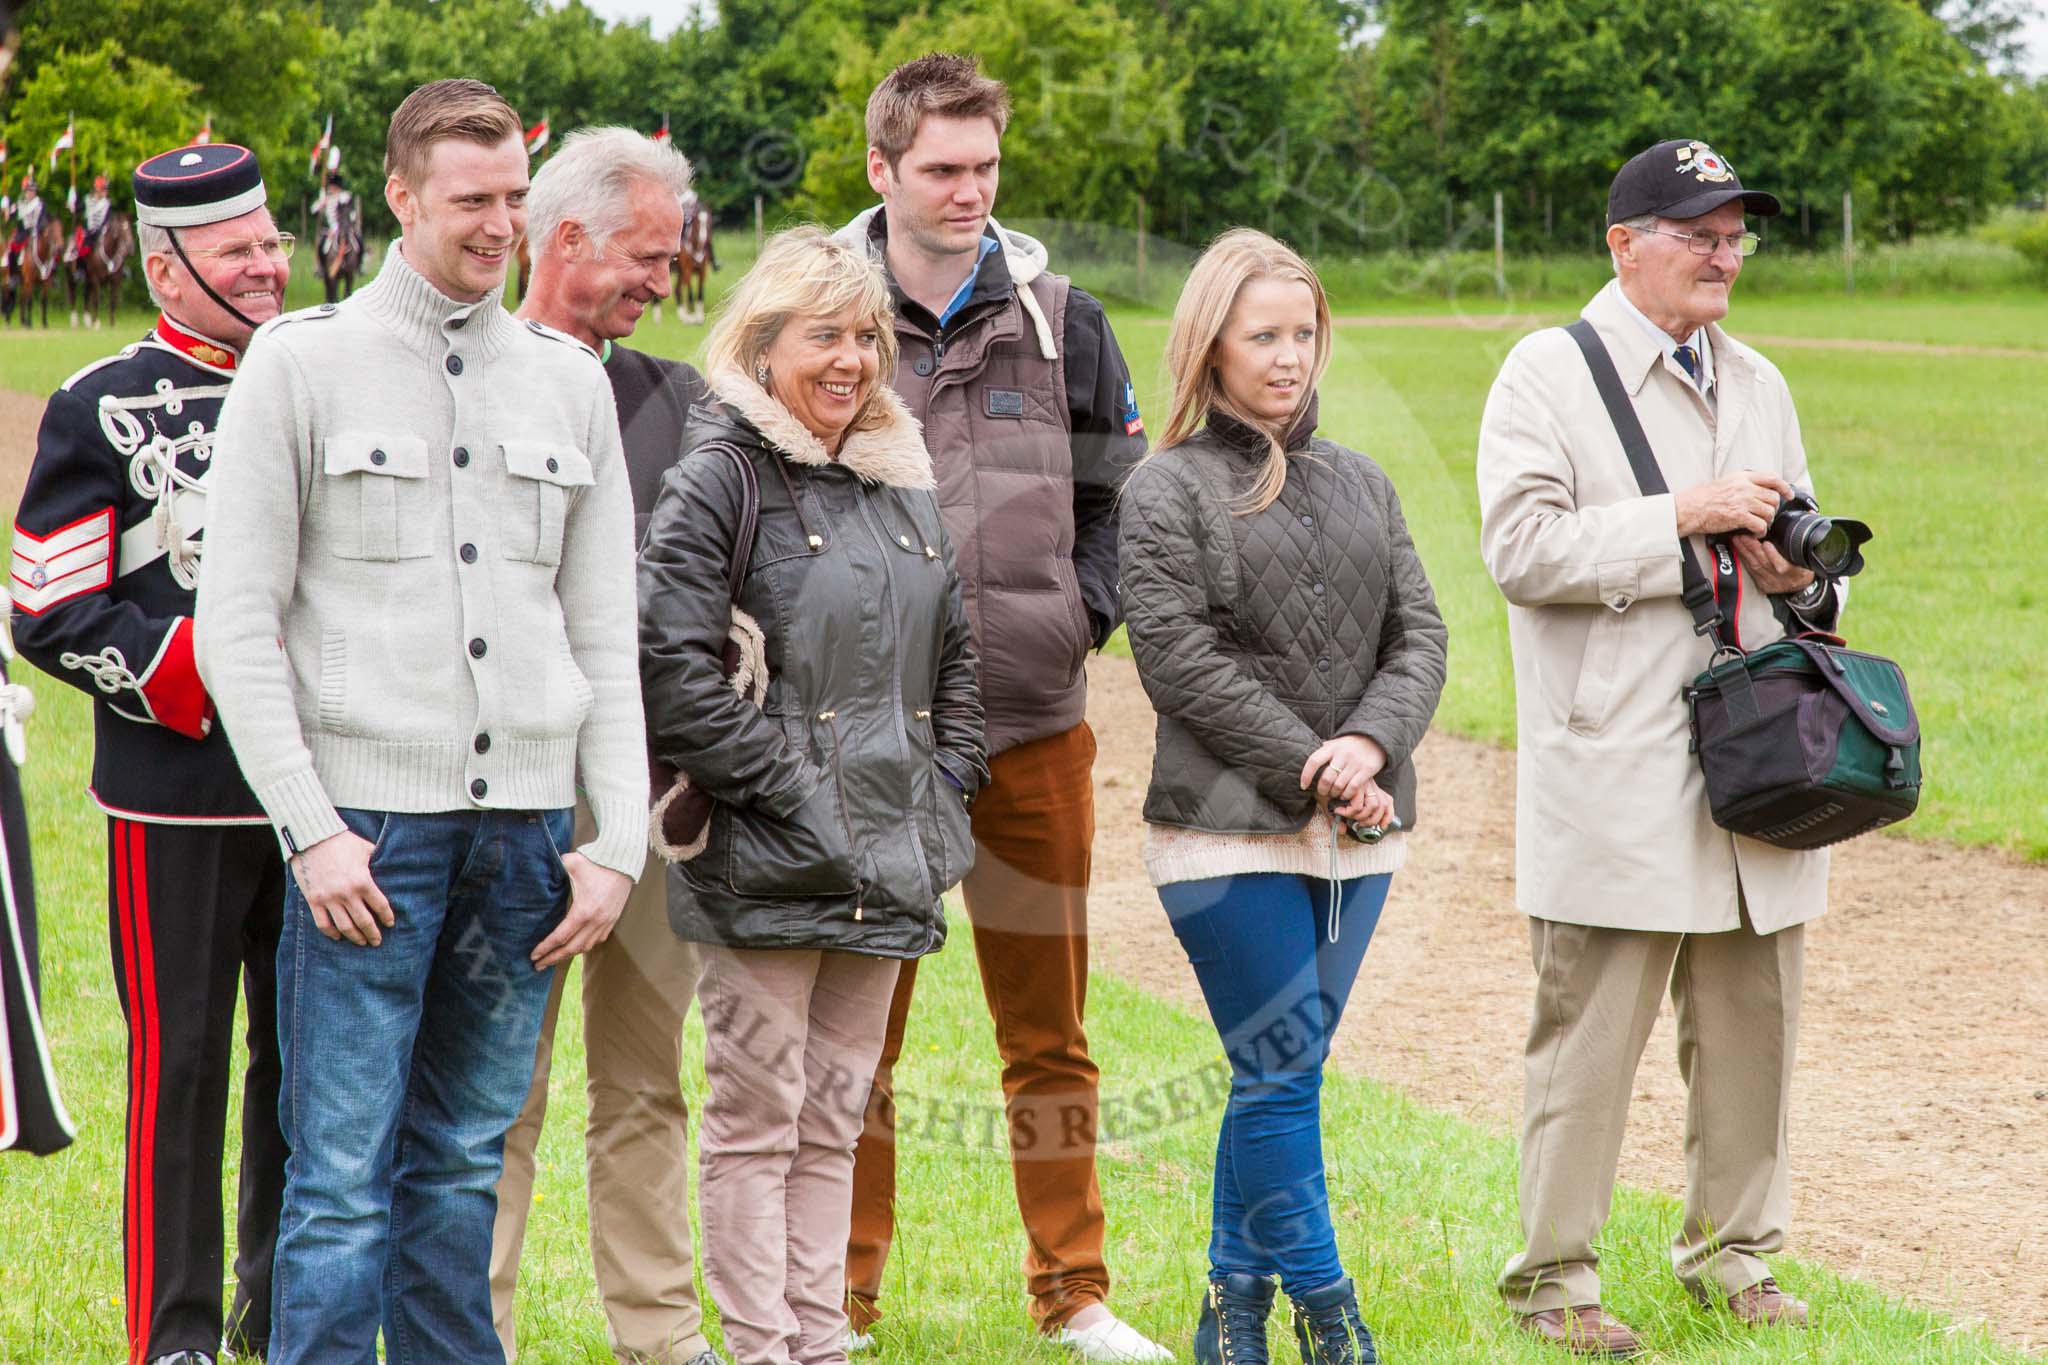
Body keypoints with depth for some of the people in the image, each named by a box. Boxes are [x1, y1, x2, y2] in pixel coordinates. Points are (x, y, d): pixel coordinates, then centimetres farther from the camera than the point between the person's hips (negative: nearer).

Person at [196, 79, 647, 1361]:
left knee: (464, 1166, 9)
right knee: (342, 1176, -7)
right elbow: (237, 625, -2)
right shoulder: (303, 363, 1)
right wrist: (310, 827, -10)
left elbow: (606, 638, 13)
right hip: (369, 821, -4)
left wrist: (618, 841, 5)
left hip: (524, 825, 4)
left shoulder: (570, 379, 12)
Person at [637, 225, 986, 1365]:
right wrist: (779, 782, -15)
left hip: (886, 859, 7)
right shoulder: (720, 475, -7)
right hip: (767, 861, -7)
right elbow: (670, 658, -16)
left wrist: (945, 785, 9)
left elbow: (958, 651, 21)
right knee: (758, 1119, -2)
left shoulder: (907, 479, 15)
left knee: (834, 1121, 12)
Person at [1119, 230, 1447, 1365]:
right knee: (1281, 1072, -7)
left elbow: (1418, 632, 9)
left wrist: (1371, 744, -10)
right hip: (1229, 831, -5)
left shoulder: (1361, 484, 15)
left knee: (1279, 1073, 9)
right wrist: (1312, 765, -13)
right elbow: (1181, 662, -11)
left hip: (1356, 835, 5)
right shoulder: (1167, 491, -2)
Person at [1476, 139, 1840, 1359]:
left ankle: (1732, 1247, 23)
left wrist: (1799, 577, 3)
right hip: (1616, 777, -6)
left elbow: (1806, 549, 26)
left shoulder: (1758, 385, 19)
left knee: (1754, 1018, 9)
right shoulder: (1550, 373, -1)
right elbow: (1523, 548, -13)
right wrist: (1682, 518, -16)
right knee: (1589, 1030, -4)